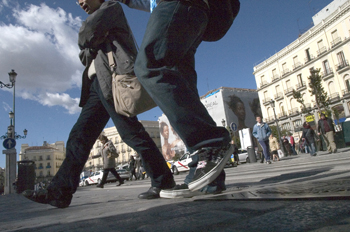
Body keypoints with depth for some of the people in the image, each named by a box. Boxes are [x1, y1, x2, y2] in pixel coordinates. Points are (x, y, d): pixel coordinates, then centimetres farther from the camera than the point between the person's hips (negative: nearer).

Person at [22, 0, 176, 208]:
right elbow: (84, 56, 22)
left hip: (113, 78, -9)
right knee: (80, 135, 0)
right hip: (97, 84, 9)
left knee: (131, 132, -14)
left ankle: (163, 181, -5)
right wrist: (92, 45, 4)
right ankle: (60, 192, 2)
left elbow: (87, 33, -5)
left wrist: (89, 40, 15)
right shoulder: (98, 29, 35)